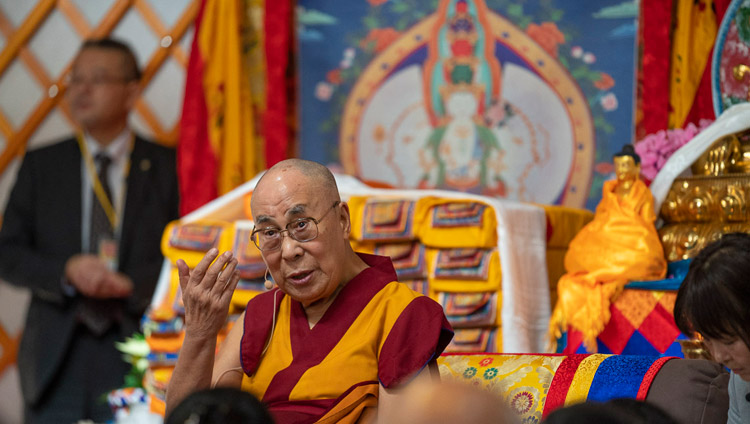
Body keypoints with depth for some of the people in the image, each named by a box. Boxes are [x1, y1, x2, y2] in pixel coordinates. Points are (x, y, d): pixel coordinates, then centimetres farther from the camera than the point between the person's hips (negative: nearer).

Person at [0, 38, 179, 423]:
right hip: (56, 356, 2)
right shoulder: (40, 165, 11)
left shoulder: (167, 167, 4)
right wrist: (67, 271, -11)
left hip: (135, 348, -2)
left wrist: (132, 285, -16)